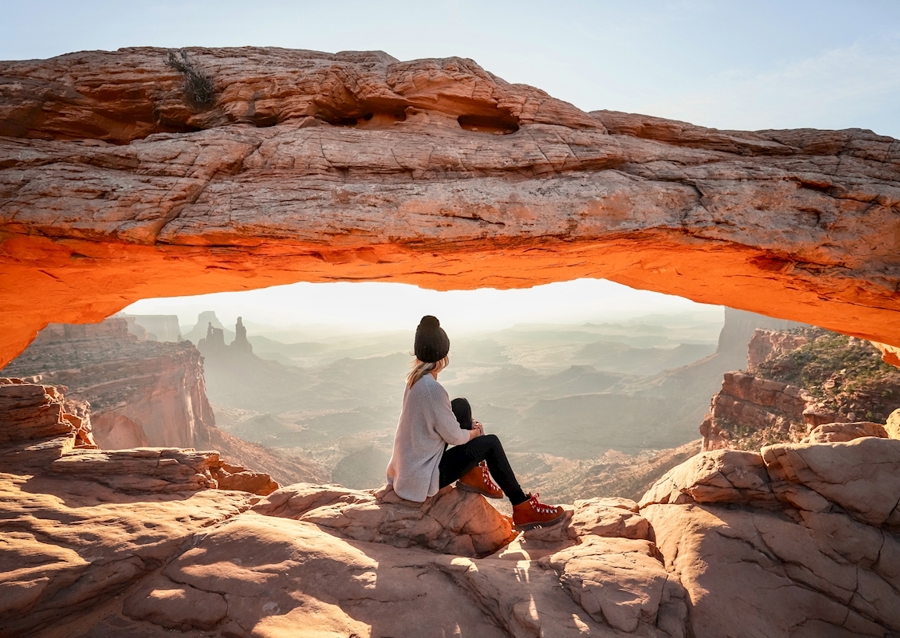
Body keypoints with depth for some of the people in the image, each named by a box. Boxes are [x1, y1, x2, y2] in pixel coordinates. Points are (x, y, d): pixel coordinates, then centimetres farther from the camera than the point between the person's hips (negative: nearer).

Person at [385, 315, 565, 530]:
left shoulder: (415, 377, 0)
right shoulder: (432, 388, -26)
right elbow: (454, 436, -16)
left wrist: (470, 428, 7)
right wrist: (475, 432, 4)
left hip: (406, 468, 8)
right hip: (422, 479, -8)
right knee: (490, 443, 1)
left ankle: (472, 475, 18)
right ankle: (523, 508, 12)